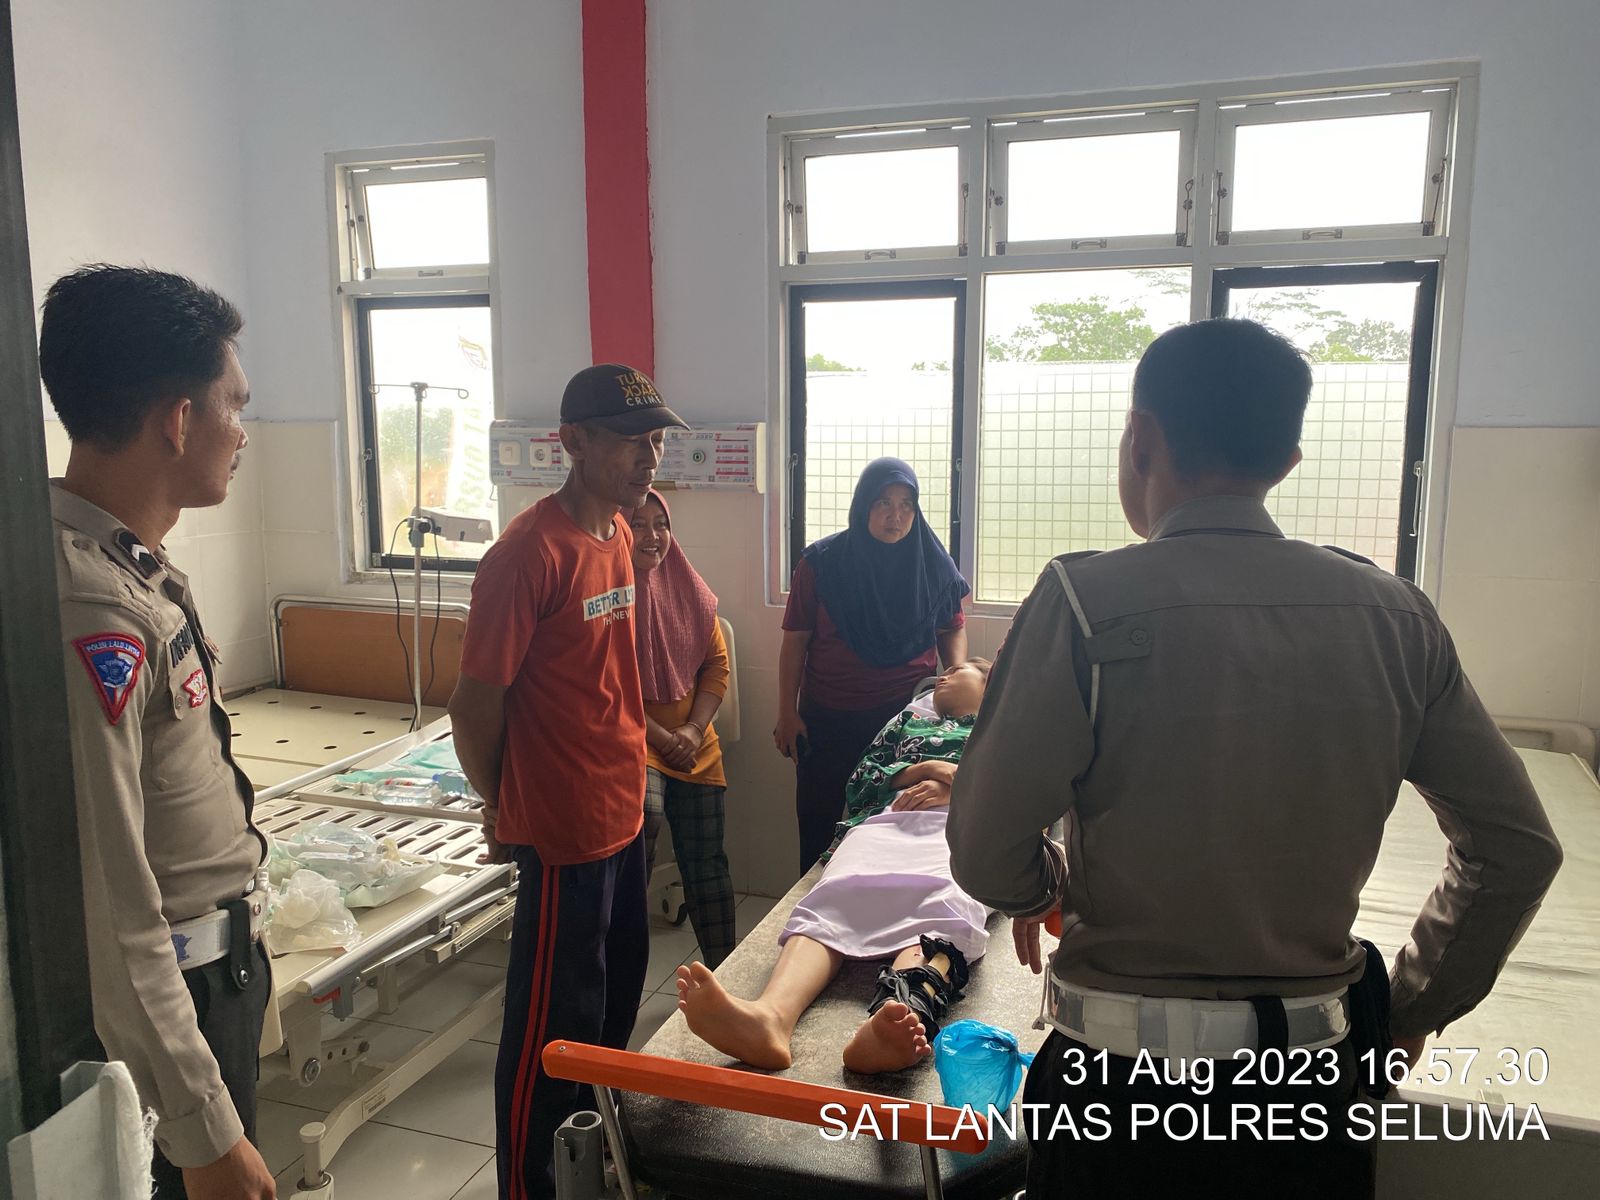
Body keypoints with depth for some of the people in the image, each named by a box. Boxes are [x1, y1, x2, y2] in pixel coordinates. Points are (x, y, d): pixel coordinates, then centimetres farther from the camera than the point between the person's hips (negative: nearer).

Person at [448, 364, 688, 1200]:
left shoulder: (622, 534, 5)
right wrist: (501, 810, -3)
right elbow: (476, 705, -15)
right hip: (564, 831, -8)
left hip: (624, 812, 9)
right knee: (553, 1024, 8)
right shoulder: (530, 552, -21)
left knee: (615, 1001, 23)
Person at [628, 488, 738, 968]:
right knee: (645, 810, -32)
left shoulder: (686, 587, 7)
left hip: (694, 744, 5)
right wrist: (663, 740, -14)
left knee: (705, 859, 8)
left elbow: (717, 662, 9)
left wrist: (693, 731, -5)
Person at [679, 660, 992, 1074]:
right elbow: (859, 782, 24)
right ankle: (771, 1016, -61)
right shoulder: (911, 718, 39)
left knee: (945, 913, -39)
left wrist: (957, 788, -1)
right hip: (886, 824, 2)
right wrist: (922, 770, 8)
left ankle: (899, 1019, -70)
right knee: (833, 901, -33)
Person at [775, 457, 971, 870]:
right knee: (818, 827, 8)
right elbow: (795, 640, -1)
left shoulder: (931, 562, -1)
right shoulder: (821, 562, -5)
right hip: (828, 719, 0)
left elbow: (952, 627, 11)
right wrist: (787, 713, -3)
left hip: (909, 714, 1)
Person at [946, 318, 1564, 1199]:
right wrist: (1409, 1009, 13)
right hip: (1316, 1082, 4)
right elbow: (1517, 848, 3)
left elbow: (987, 856, -16)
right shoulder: (1393, 614, -4)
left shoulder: (1084, 600, -18)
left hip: (1125, 1073, -3)